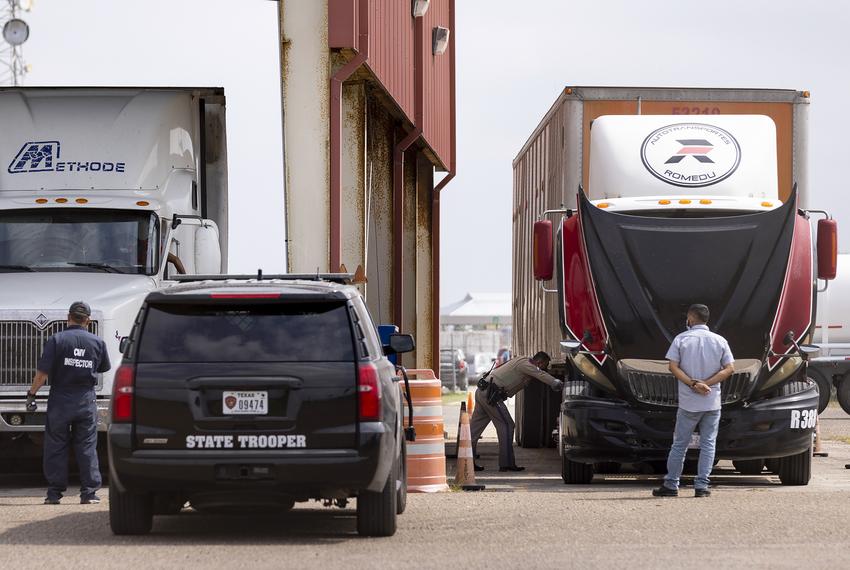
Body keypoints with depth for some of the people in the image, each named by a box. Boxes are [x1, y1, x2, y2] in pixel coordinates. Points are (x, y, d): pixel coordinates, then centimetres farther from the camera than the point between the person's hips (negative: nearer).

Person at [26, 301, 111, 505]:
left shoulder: (56, 340, -8)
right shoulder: (97, 342, 2)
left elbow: (42, 372, -12)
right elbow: (103, 368, 13)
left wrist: (32, 393, -4)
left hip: (60, 399, -2)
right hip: (86, 400, 2)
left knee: (56, 446, 5)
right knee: (87, 447, 6)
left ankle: (54, 492, 5)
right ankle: (89, 493, 2)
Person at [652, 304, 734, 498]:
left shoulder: (681, 339, -2)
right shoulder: (719, 341, 3)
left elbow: (673, 367, -10)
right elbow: (729, 368, -3)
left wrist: (692, 384, -13)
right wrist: (706, 384, -9)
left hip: (688, 402, -1)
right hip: (713, 402, 1)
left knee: (679, 444, 6)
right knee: (708, 444, 6)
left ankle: (671, 485, 9)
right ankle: (702, 486, 1)